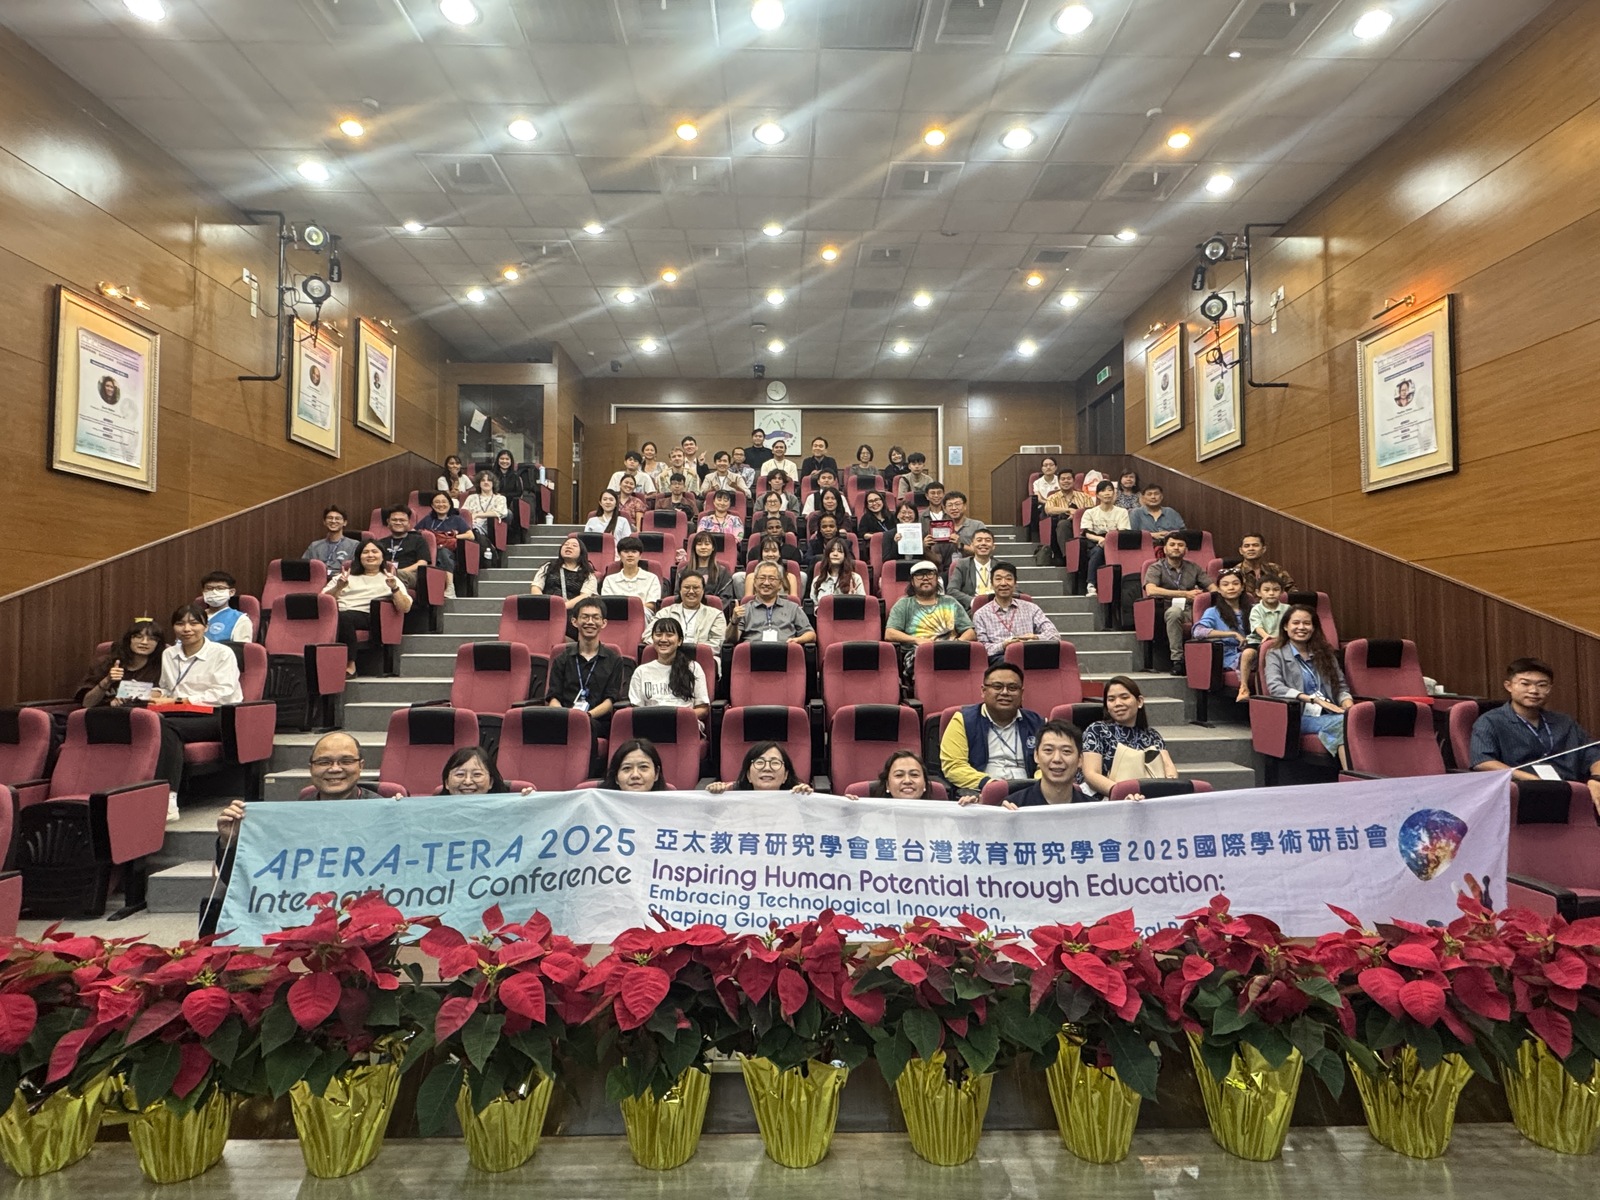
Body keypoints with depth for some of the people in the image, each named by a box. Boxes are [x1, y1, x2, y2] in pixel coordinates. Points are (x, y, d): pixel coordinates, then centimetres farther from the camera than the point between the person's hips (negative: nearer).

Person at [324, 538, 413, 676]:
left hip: (365, 616, -2)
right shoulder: (346, 576, 30)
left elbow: (405, 608, 6)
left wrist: (394, 588, -9)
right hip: (337, 614, 2)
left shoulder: (389, 579, 22)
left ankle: (350, 664, -30)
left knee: (344, 617, -36)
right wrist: (338, 588, -3)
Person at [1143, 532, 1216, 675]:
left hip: (1192, 610, 3)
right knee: (1175, 611, -39)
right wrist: (1185, 594, -14)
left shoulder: (1194, 568, 21)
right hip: (1169, 609, -3)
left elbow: (1213, 588, 13)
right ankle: (1177, 660, -35)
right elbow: (1150, 590, -13)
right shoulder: (1156, 568, 7)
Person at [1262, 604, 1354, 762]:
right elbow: (1275, 688, -9)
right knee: (1344, 722, -33)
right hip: (1300, 716, -4)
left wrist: (1349, 707, -5)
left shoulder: (1326, 653, 24)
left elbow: (1341, 688, 18)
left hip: (1329, 715, 4)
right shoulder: (1276, 654, 8)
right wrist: (1315, 699, -18)